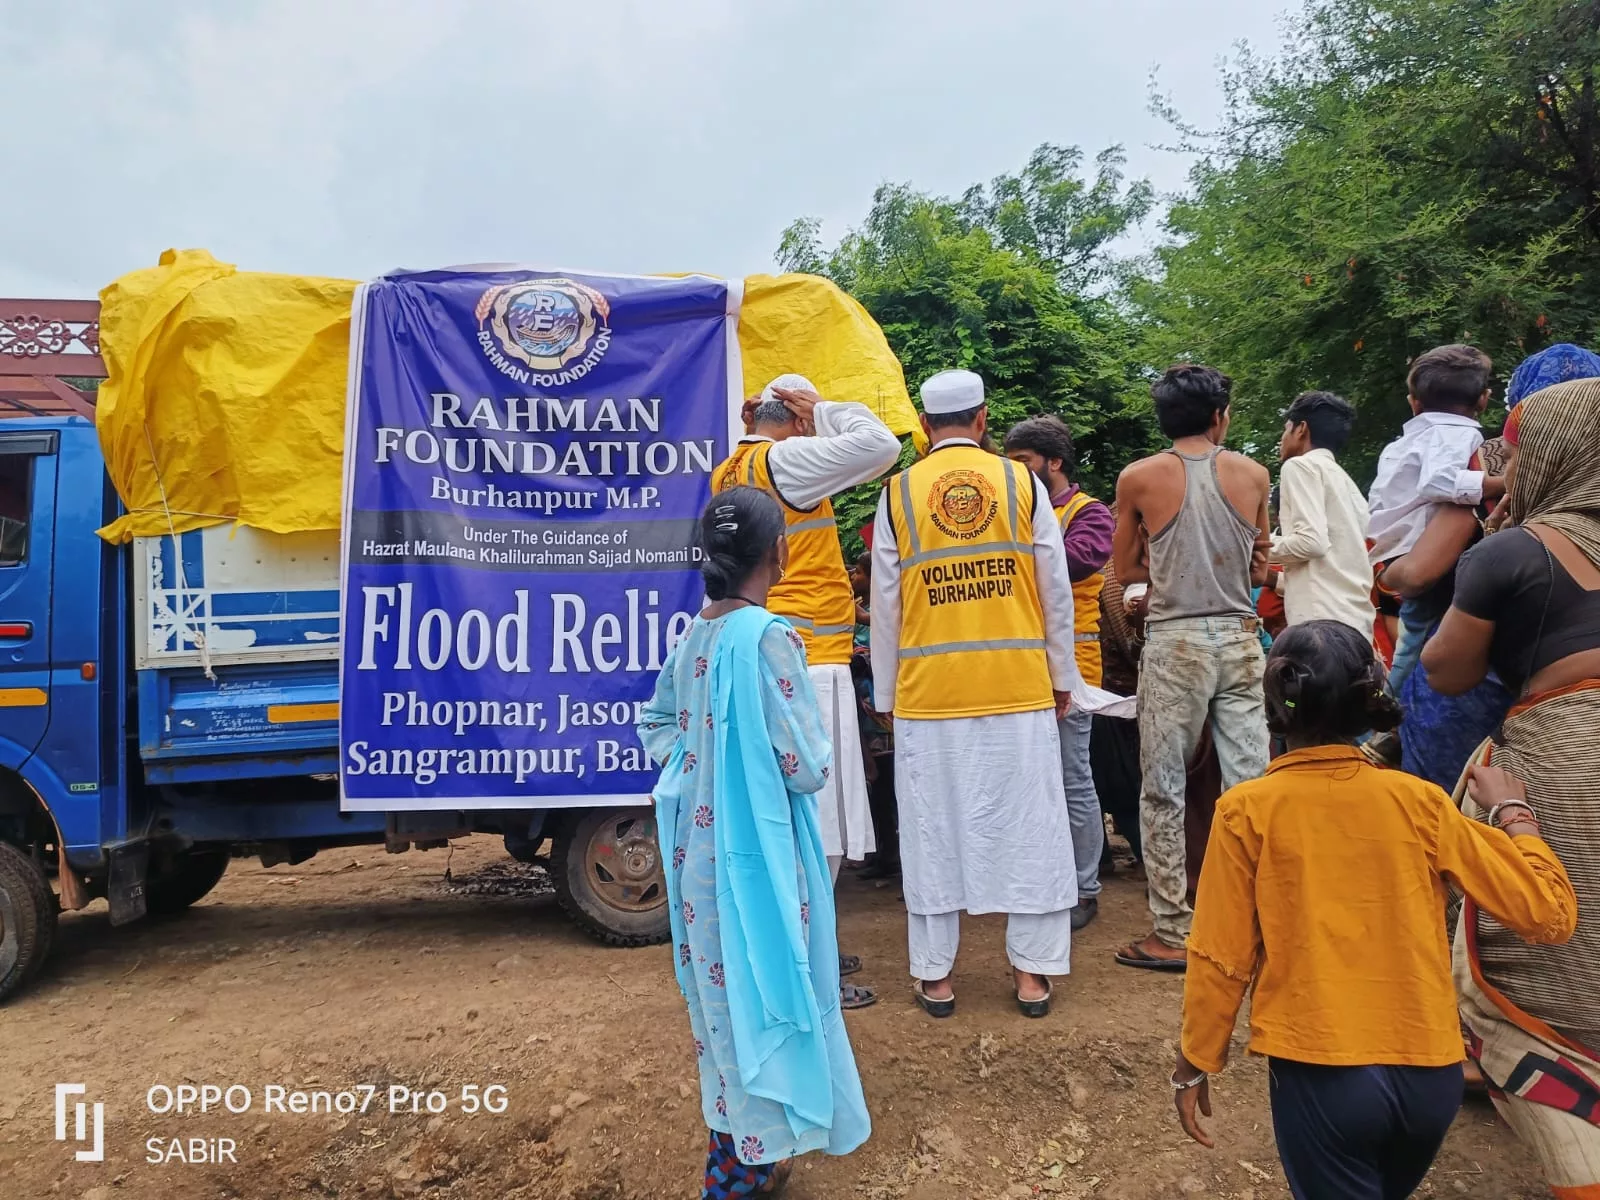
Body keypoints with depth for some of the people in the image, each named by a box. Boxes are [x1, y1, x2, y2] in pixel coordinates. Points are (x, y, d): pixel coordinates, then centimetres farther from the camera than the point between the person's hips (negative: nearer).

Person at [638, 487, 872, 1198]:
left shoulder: (693, 638, 4)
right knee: (758, 988, 6)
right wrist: (798, 762, 1)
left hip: (700, 845, 8)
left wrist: (703, 763, 10)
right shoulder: (770, 636, -19)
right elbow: (807, 767, -19)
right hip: (757, 850, -8)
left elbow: (656, 726, 17)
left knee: (722, 986, 20)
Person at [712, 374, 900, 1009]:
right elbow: (881, 444, -17)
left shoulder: (728, 472, 15)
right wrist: (826, 411, -4)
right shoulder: (780, 460, -12)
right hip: (807, 663, -10)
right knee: (814, 821, -4)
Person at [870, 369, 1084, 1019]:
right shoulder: (1023, 483, 2)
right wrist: (1063, 677, 14)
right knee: (1026, 824, 10)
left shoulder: (898, 492, 1)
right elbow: (1056, 591, 4)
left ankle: (934, 976, 17)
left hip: (927, 690, 0)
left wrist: (884, 694, 12)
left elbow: (885, 604, 3)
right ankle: (1032, 971, 18)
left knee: (933, 830, 8)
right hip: (1019, 685, 1)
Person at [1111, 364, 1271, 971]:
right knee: (1250, 783, 9)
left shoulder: (1138, 478, -2)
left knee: (1163, 791, 4)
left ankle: (1173, 933, 9)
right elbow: (1259, 562, 18)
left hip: (1175, 641, -3)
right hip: (1239, 637, 3)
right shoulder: (1253, 473, 6)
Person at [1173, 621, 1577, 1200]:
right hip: (1430, 1072, 4)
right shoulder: (1419, 800, -4)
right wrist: (1511, 812, 13)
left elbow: (1221, 958, -7)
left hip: (1321, 1071, -4)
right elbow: (1551, 913, -2)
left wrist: (1194, 1064, 6)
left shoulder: (1247, 809, -11)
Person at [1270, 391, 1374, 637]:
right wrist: (1277, 579, 28)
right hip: (1356, 621, 9)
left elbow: (1312, 541, -14)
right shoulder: (1346, 481, 26)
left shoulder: (1300, 466, 0)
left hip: (1321, 621, -9)